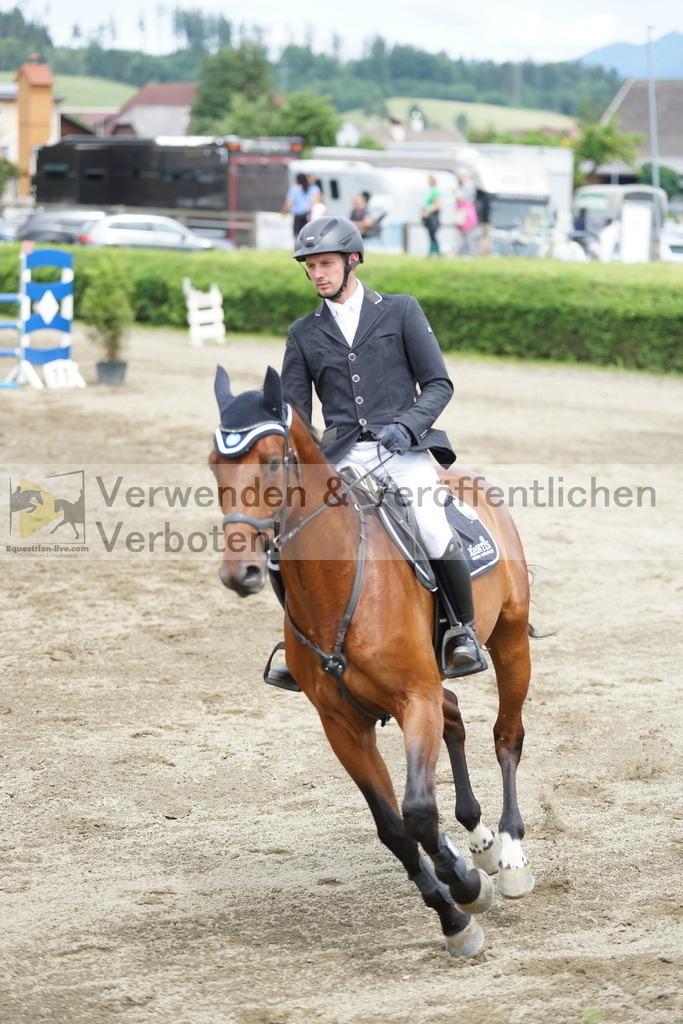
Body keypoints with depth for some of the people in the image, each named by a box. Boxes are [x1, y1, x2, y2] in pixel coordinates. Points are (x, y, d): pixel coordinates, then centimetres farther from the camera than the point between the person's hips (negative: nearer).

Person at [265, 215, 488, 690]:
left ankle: (465, 630, -6)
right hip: (340, 459, 3)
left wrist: (407, 424, -13)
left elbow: (438, 383, 5)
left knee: (434, 532, -28)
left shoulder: (401, 311, 9)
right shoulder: (304, 334, 16)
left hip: (404, 450, -3)